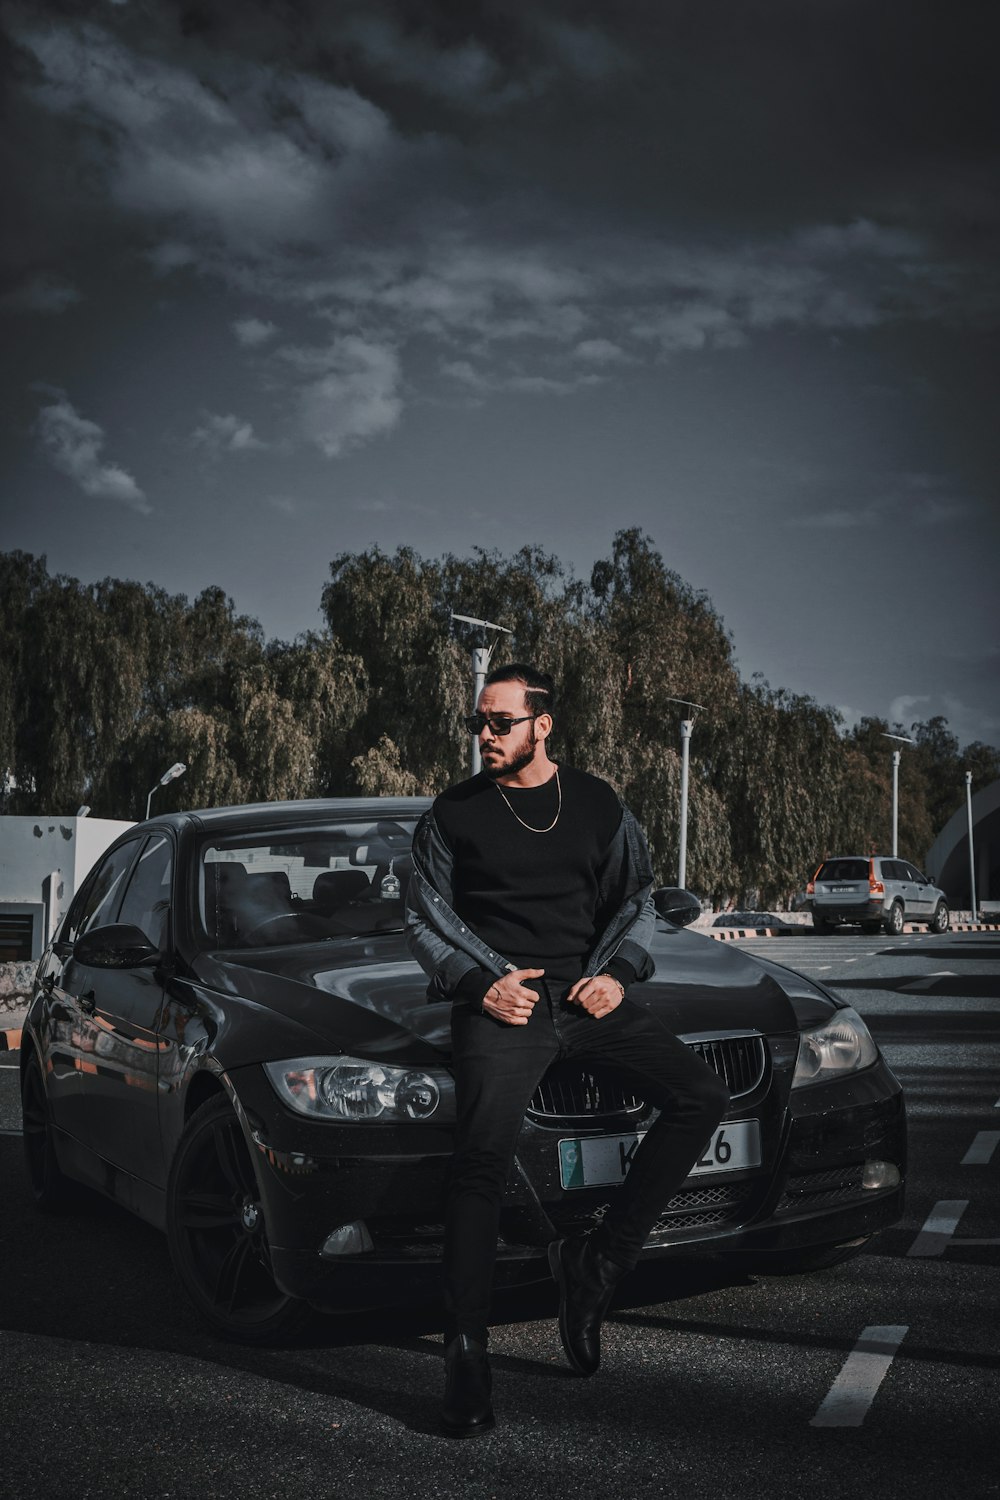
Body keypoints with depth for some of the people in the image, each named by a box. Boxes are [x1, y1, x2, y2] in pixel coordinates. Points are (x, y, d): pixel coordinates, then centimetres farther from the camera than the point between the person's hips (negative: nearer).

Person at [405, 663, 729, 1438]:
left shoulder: (598, 804, 12)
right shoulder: (454, 813, 7)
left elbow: (637, 899, 18)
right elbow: (425, 920, 7)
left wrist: (617, 972, 0)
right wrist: (480, 983, -9)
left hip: (588, 994, 3)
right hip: (502, 998, -3)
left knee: (702, 1095, -12)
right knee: (485, 1155, -23)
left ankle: (598, 1261, -7)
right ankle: (467, 1354, -17)